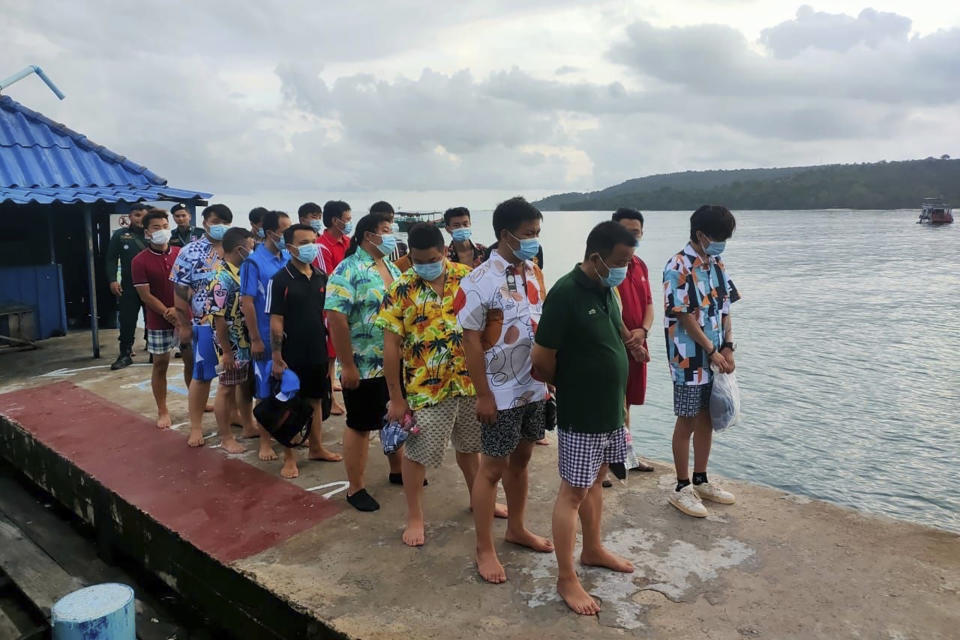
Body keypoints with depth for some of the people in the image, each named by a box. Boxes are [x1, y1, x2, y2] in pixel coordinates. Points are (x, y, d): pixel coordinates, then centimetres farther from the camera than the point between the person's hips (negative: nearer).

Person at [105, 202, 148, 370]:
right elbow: (112, 259, 5)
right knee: (127, 320, 2)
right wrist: (112, 280, -5)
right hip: (129, 287, 0)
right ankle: (125, 354, 11)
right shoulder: (120, 235, 5)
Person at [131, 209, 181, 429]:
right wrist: (169, 315, -14)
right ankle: (162, 411, 16)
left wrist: (179, 309, -12)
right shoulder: (140, 261, -8)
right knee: (160, 364, 5)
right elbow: (145, 296, -10)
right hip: (159, 322, -3)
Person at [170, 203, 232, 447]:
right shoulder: (190, 252, -2)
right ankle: (196, 427, 12)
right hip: (206, 324, -3)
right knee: (202, 376, 1)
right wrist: (184, 326, -4)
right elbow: (180, 292, -2)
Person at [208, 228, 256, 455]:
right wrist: (226, 351, -18)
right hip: (232, 345, -8)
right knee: (227, 389, 5)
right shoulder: (222, 279, -21)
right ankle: (226, 438, 16)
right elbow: (219, 318, -21)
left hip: (249, 342, 8)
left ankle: (248, 426, 36)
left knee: (246, 385, 20)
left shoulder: (244, 272, 5)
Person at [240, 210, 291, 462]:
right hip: (267, 337, -5)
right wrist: (255, 340, -13)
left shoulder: (289, 259, 3)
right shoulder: (254, 262, -12)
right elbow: (247, 303, -12)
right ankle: (265, 441, 18)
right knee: (266, 391, 5)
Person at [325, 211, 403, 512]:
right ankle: (355, 488, 18)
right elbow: (335, 317, -20)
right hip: (364, 367, -7)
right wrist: (347, 365, -21)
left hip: (396, 364, 7)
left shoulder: (393, 269, 10)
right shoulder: (349, 270, -14)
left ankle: (397, 470, 37)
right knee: (360, 426, 5)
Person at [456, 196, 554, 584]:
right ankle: (484, 548, 18)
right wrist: (483, 395, -17)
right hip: (501, 393, -7)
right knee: (493, 468, 5)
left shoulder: (535, 274, 5)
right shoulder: (481, 281, -17)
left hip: (534, 388, 7)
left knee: (521, 459, 19)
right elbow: (471, 341, -16)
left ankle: (516, 529, 37)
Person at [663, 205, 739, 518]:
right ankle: (682, 488, 15)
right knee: (688, 422, 2)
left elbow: (725, 308, 11)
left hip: (715, 357, 7)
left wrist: (727, 348, 0)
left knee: (707, 420, 15)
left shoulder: (717, 265, 8)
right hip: (690, 359, -7)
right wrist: (712, 352, -13)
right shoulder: (678, 267, -16)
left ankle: (701, 481, 29)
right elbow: (684, 316, -17)